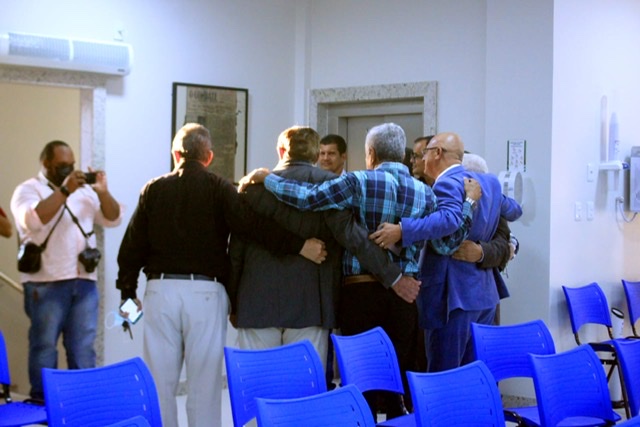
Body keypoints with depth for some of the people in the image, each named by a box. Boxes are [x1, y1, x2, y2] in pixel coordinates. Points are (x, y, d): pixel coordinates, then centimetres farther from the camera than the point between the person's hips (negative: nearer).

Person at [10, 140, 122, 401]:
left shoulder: (83, 191, 17)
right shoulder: (28, 190, 1)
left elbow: (113, 219, 12)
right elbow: (33, 220, -19)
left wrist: (103, 192, -4)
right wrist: (64, 191, -20)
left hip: (84, 282, 5)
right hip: (46, 284, -5)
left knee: (83, 348, 6)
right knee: (44, 345, 0)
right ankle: (42, 403, 6)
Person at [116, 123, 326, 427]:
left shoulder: (153, 189, 8)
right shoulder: (218, 188, 0)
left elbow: (132, 245, 8)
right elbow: (251, 225, -15)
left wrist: (128, 291, 16)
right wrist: (298, 245, -14)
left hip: (160, 289, 2)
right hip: (206, 291, -2)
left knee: (159, 382, 7)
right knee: (204, 383, 4)